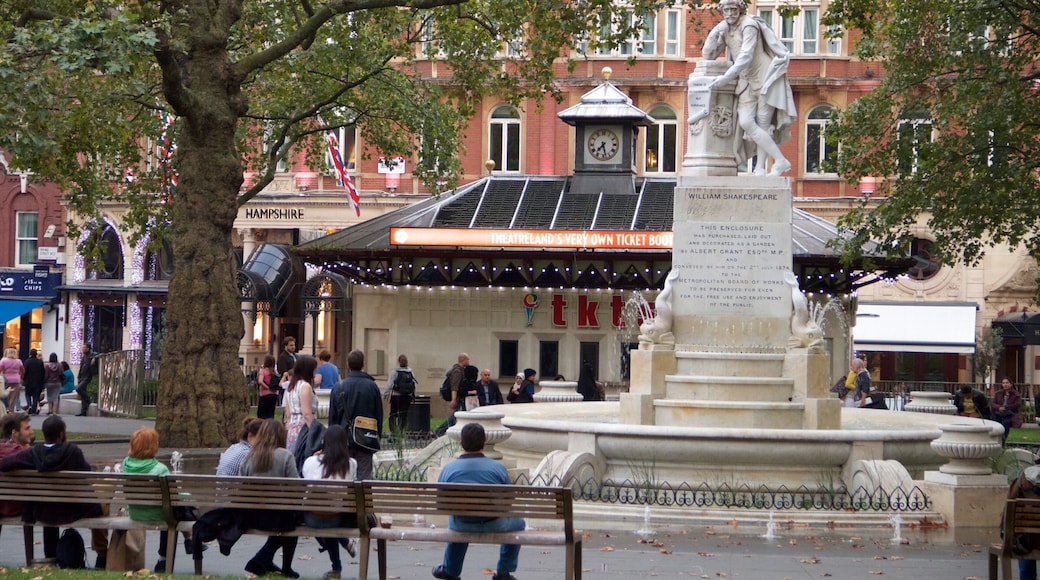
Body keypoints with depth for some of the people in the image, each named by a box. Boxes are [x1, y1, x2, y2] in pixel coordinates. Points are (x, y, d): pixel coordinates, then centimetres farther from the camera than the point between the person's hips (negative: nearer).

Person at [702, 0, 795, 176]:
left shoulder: (749, 25, -12)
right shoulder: (725, 29, 11)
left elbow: (746, 56, -22)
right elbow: (708, 54, 10)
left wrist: (726, 77, -27)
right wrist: (716, 31, -4)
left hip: (766, 77, -7)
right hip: (746, 81, 7)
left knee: (762, 125, -12)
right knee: (745, 122, -10)